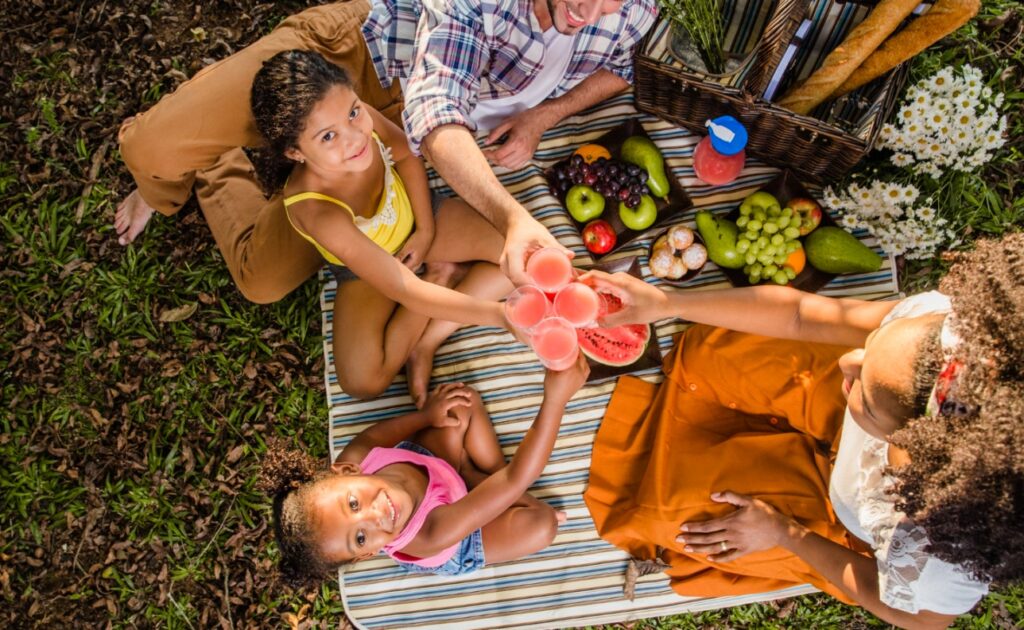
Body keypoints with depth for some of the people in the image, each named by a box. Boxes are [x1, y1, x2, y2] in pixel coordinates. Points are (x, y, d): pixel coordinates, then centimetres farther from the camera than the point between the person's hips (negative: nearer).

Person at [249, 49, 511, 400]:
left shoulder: (360, 120, -32)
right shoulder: (318, 211, -43)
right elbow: (404, 290, -39)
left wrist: (426, 230, -8)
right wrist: (500, 314, -40)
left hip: (412, 214, 4)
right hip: (368, 266, -4)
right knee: (360, 382, -20)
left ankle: (429, 338, -8)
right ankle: (437, 278, -3)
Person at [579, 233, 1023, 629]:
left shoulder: (941, 564, -44)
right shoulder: (944, 320, -39)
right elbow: (799, 313, -24)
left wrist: (783, 533, -14)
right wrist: (667, 304, -25)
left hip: (848, 530, -3)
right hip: (843, 429, 4)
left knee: (677, 499, 0)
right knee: (708, 352, 7)